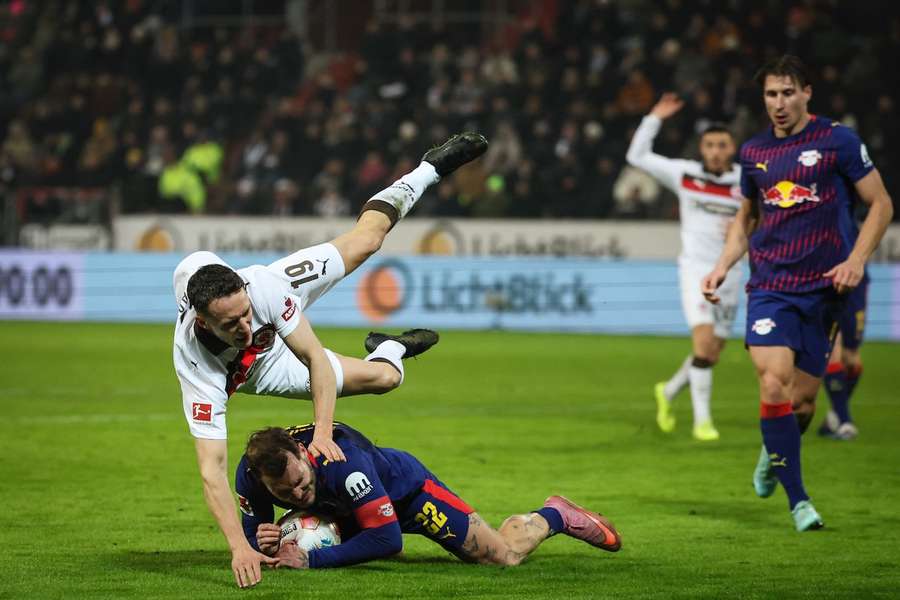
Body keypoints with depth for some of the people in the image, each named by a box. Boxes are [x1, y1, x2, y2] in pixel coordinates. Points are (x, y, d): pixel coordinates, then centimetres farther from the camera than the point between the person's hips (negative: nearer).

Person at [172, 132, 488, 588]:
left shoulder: (260, 286, -45)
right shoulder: (197, 371, -48)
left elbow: (314, 357, -32)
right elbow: (211, 470, -47)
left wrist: (322, 432, -41)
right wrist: (239, 548, -56)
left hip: (284, 317, 0)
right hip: (263, 367, 0)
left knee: (365, 240, 18)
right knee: (384, 377, 6)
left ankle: (431, 167, 45)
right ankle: (391, 349, 46)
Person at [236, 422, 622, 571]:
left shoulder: (341, 460, -47)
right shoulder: (250, 473, -32)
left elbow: (386, 538, -45)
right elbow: (251, 533, -15)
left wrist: (313, 559, -48)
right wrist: (262, 545, -40)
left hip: (406, 486, -5)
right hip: (348, 509, 5)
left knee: (505, 555, 1)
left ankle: (553, 515, 35)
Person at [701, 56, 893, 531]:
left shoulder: (837, 140, -1)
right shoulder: (753, 152, 10)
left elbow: (880, 204, 3)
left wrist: (856, 260, -10)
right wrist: (722, 266, 11)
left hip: (822, 287, -2)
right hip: (769, 286, 2)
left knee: (803, 402, 0)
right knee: (774, 384, -19)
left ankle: (774, 454, 36)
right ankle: (798, 501, -11)